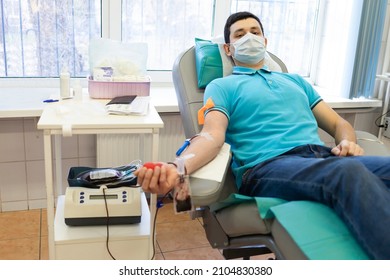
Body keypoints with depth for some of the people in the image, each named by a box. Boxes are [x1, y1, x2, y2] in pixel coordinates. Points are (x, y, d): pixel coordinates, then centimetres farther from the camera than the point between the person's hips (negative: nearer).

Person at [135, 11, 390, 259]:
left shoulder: (295, 80, 32)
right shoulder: (221, 86, 17)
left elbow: (338, 123, 29)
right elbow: (213, 135, -3)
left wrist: (348, 142, 3)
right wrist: (178, 167, -26)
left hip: (324, 156, 6)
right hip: (267, 166, -5)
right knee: (349, 172, -37)